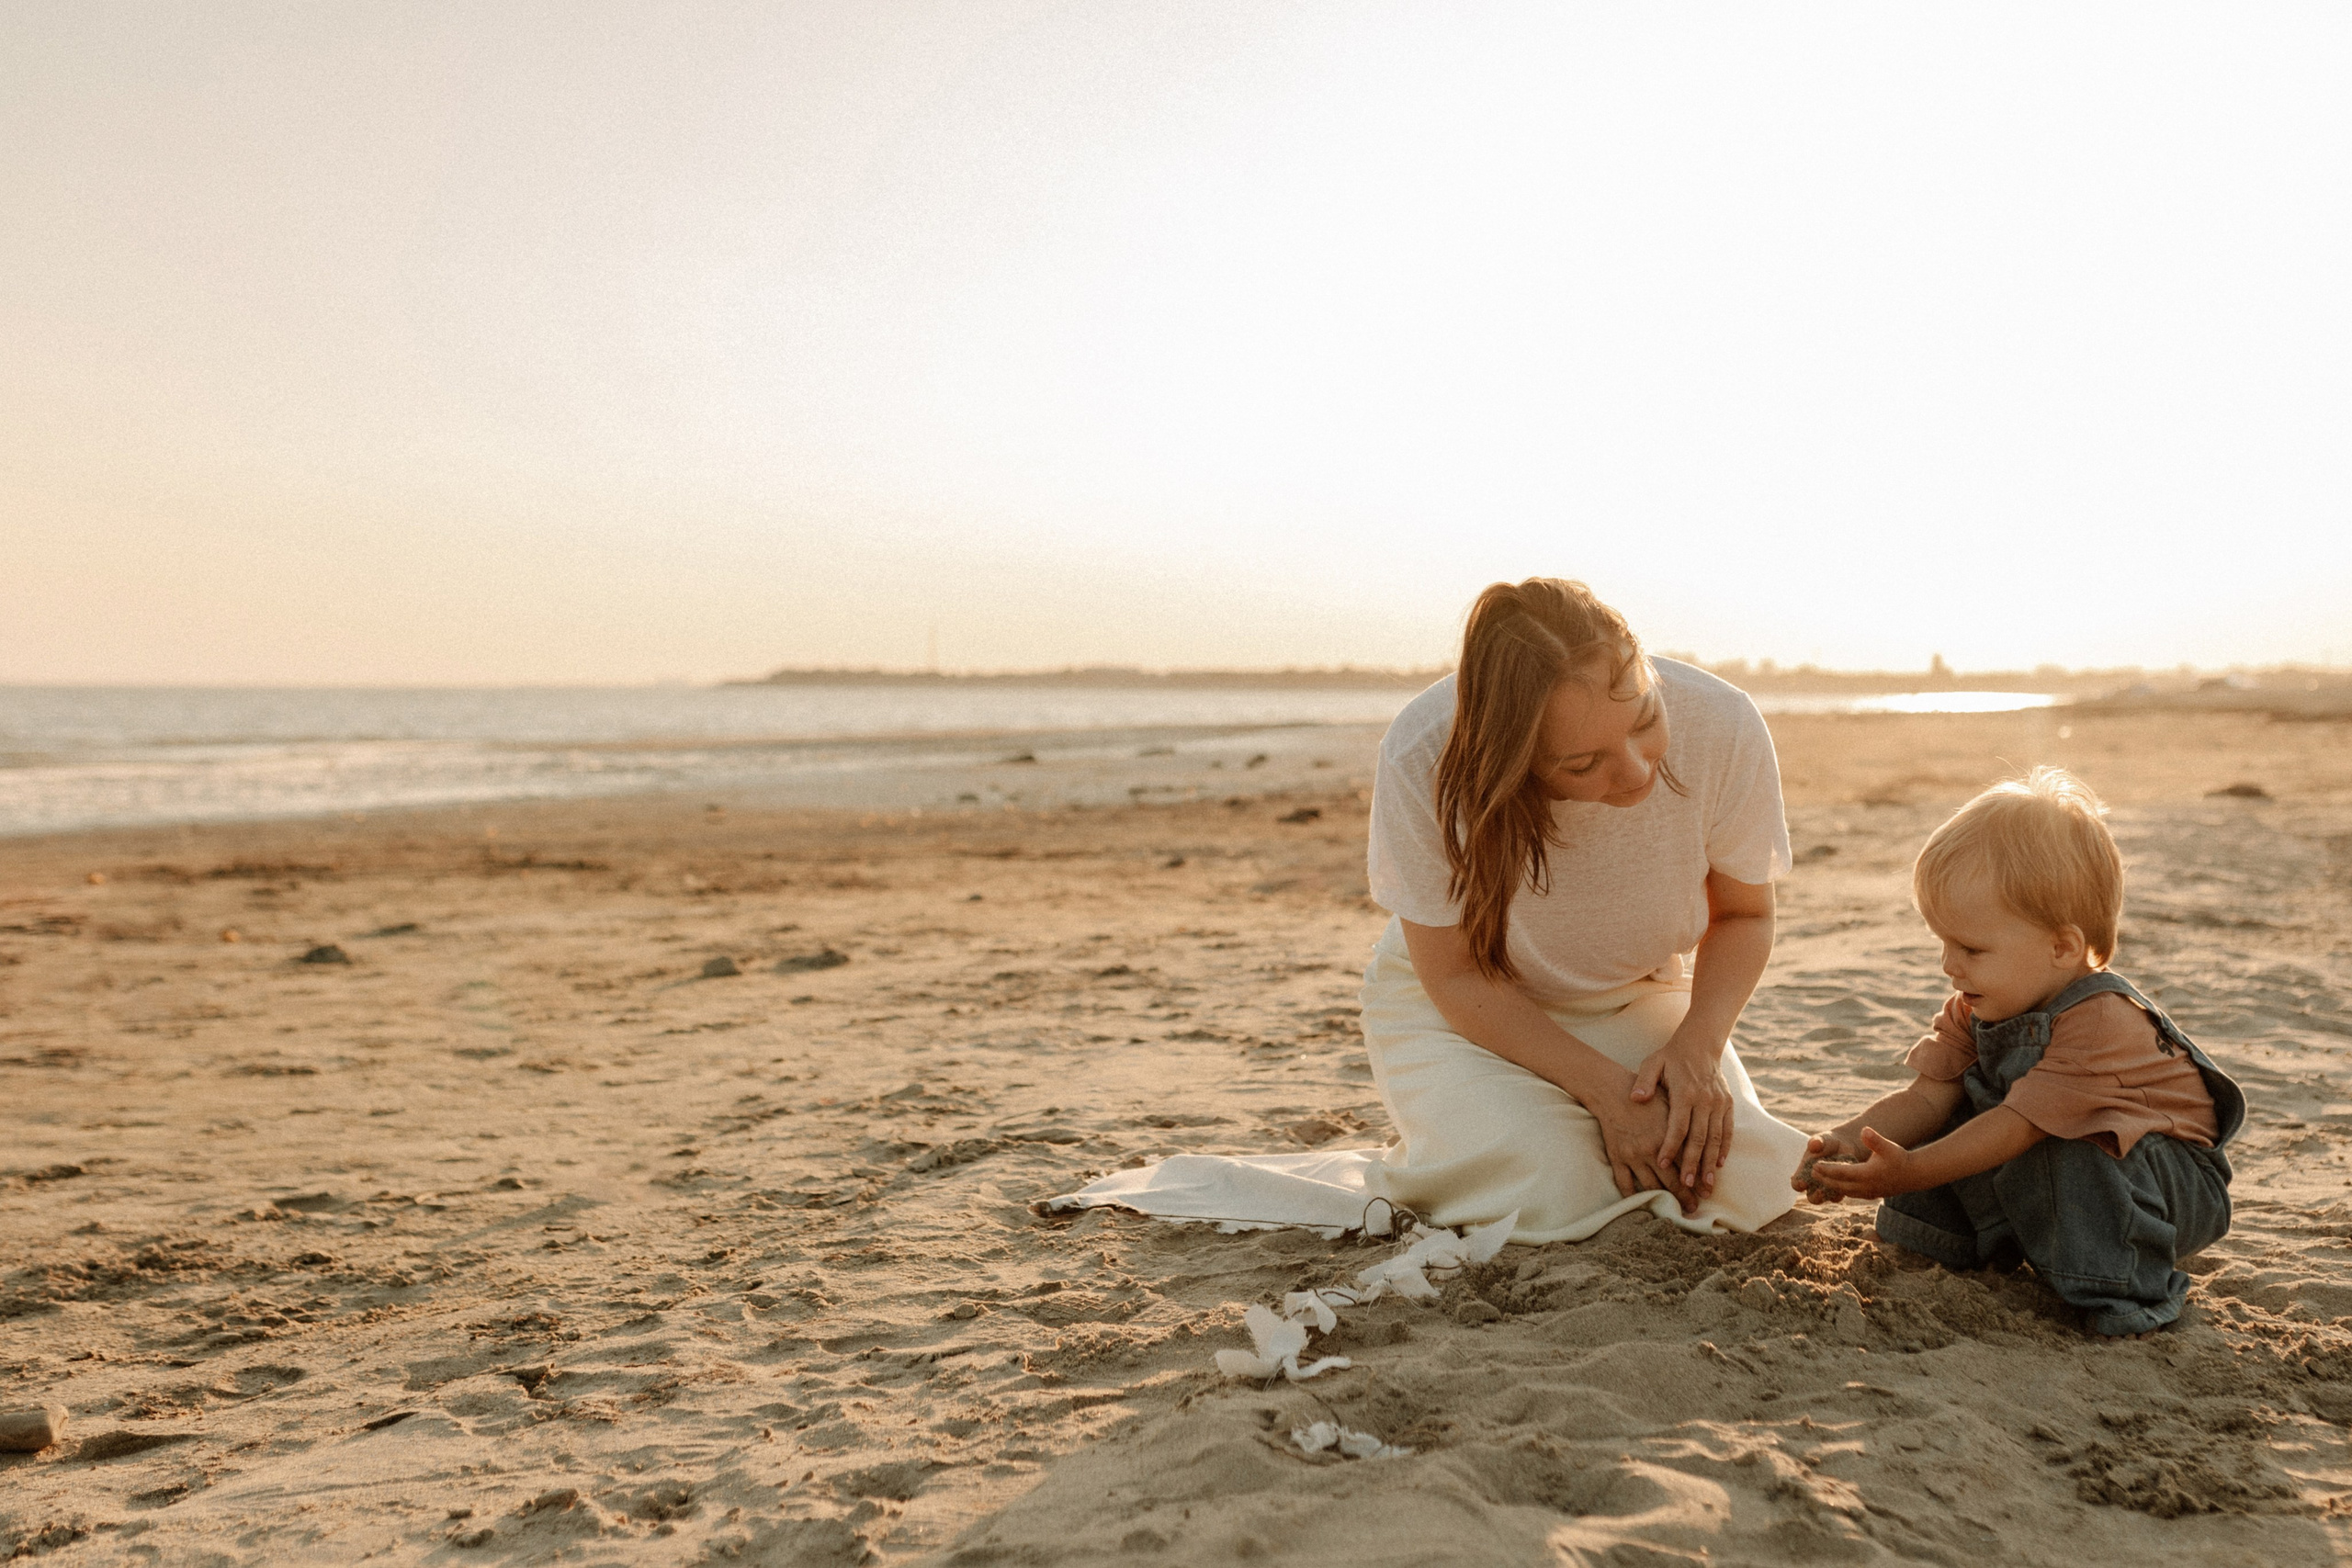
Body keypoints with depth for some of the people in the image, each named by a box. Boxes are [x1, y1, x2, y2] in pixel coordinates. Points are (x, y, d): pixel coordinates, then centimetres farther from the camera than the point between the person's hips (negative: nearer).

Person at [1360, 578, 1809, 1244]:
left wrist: (1698, 1045, -24)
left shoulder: (1724, 727, -26)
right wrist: (1605, 1087, -27)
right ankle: (1449, 1140, 8)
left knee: (1745, 1182, -16)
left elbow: (1744, 915, -6)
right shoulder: (1422, 760, -32)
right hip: (1457, 1011, -2)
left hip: (1636, 1000, 3)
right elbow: (1456, 974, -18)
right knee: (1551, 1194, -26)